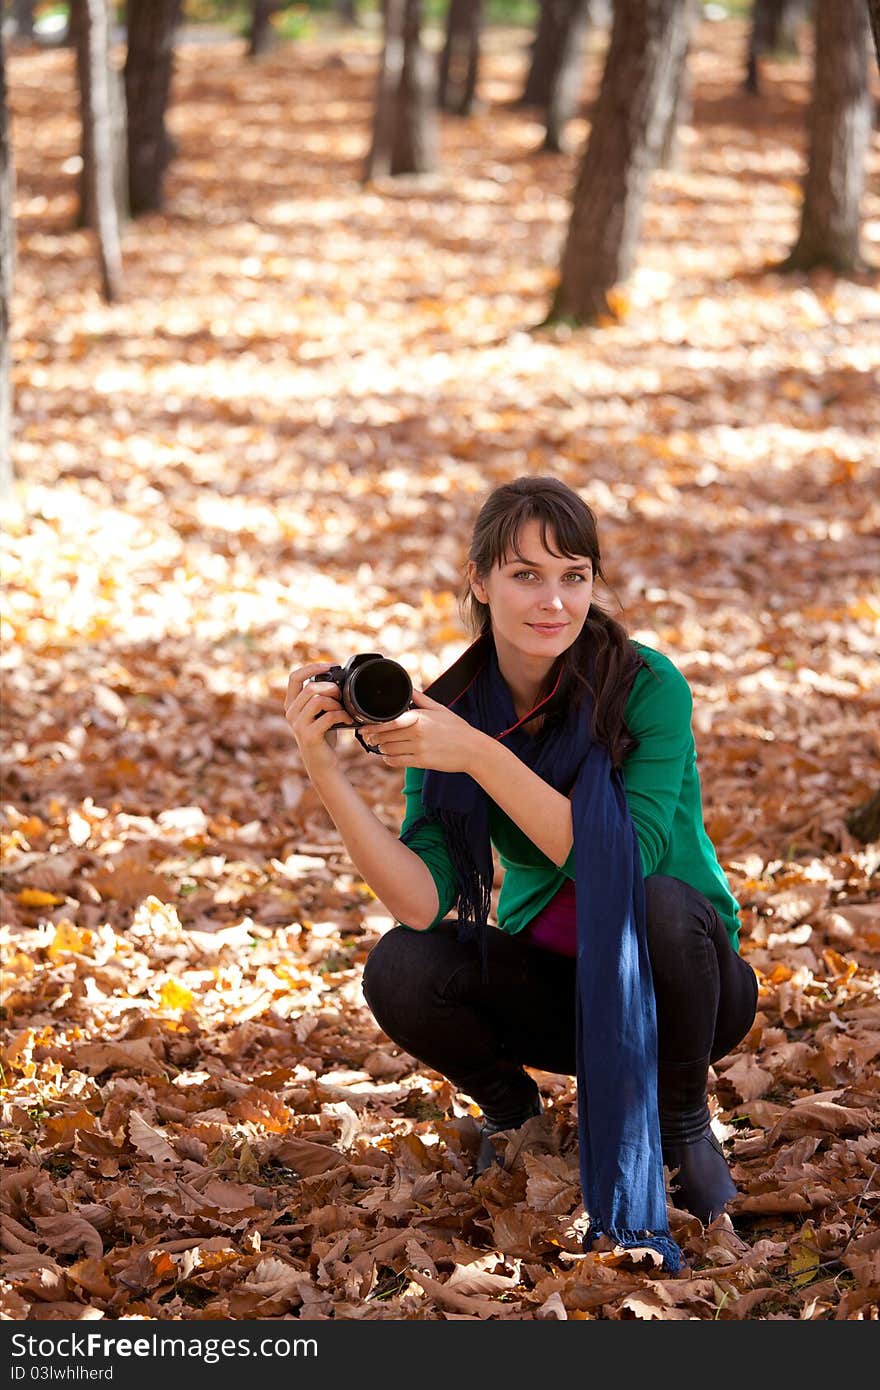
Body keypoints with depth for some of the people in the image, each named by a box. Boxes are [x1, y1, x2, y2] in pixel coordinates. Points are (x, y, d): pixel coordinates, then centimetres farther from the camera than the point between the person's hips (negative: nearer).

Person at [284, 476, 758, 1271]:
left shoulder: (648, 688, -20)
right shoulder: (452, 707, -10)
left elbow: (627, 860, -33)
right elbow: (423, 904, -19)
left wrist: (477, 754, -37)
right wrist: (325, 771, -29)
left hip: (671, 989, -3)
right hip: (553, 985, 3)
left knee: (660, 906, -35)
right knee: (399, 971, -24)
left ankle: (683, 1124, -7)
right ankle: (512, 1111, 7)